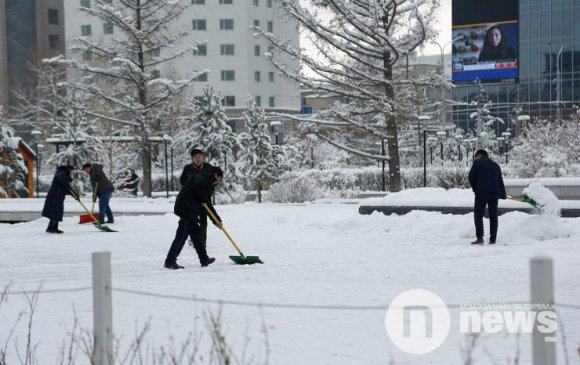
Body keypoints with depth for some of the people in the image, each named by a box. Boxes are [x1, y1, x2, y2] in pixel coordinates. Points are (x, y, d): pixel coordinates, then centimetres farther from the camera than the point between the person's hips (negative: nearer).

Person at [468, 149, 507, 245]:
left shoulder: (477, 163, 3)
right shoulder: (496, 165, 19)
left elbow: (471, 177, -1)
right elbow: (500, 181, 20)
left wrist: (475, 189, 12)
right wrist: (503, 194, 26)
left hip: (481, 193, -5)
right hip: (494, 193, 5)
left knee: (478, 215, -2)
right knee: (493, 217, 7)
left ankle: (480, 238, -14)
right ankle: (493, 239, 4)